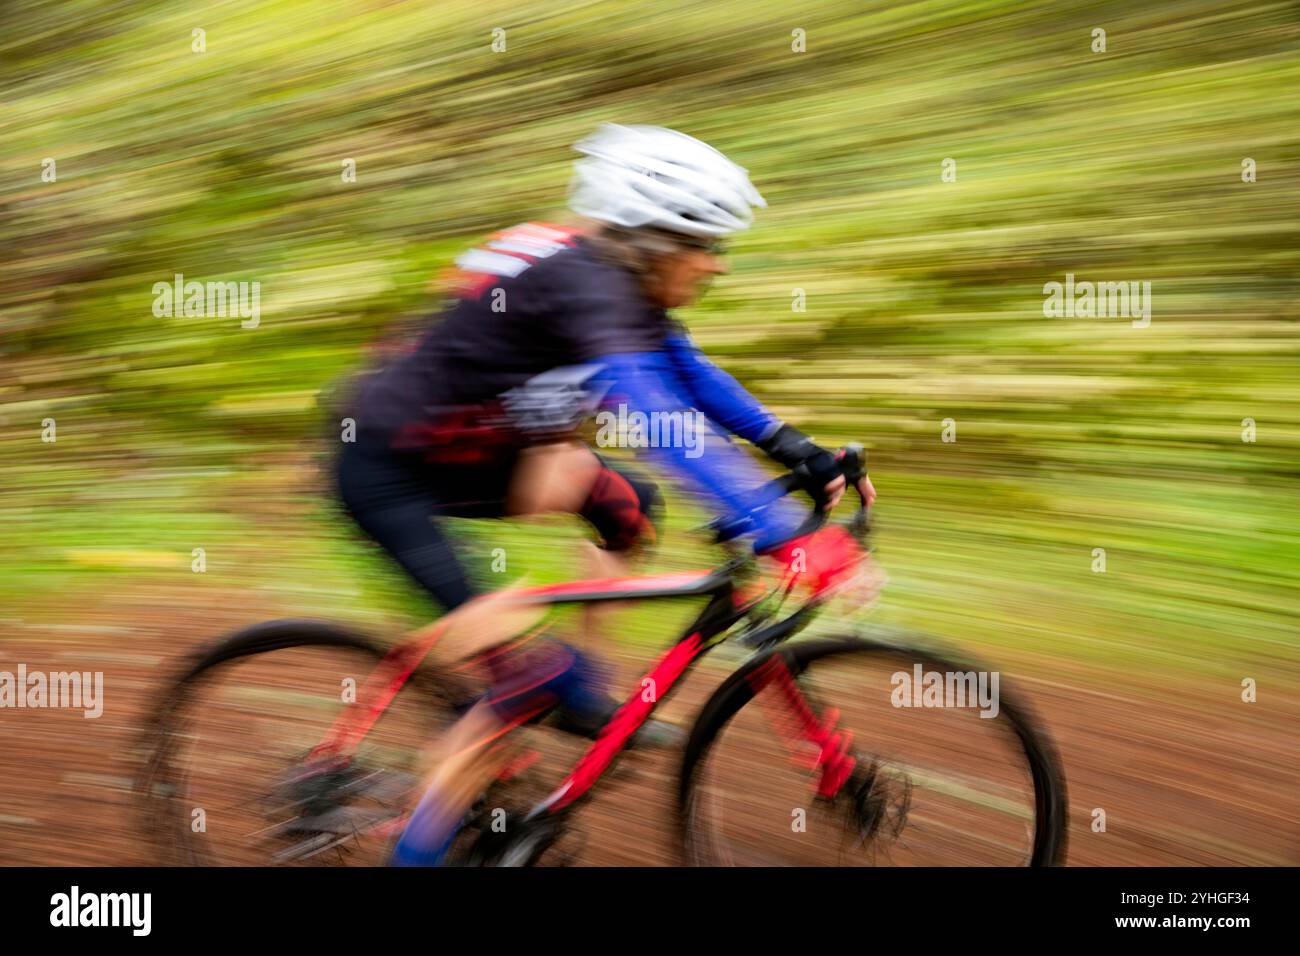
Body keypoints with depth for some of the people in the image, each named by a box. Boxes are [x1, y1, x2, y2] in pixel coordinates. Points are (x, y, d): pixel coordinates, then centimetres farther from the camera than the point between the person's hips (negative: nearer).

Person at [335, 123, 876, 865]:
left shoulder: (617, 279, -2)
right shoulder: (582, 286, -28)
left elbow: (694, 377, 7)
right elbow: (666, 423, -40)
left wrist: (805, 454, 2)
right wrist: (787, 537, -44)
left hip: (462, 450, 9)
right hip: (389, 474, -9)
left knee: (630, 506, 3)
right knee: (527, 674, -13)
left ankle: (582, 691, 14)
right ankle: (419, 851, 3)